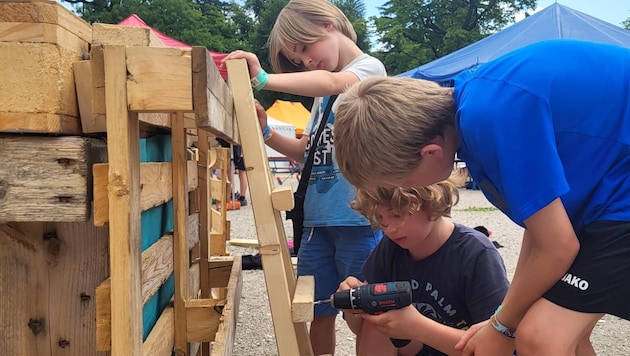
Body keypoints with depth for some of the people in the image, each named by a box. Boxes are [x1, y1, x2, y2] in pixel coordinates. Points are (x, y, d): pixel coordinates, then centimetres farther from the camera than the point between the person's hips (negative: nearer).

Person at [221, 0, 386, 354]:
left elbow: (332, 82, -25)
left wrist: (264, 79, -31)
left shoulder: (369, 68, -2)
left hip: (358, 218, -7)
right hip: (316, 219, 7)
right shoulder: (323, 92, 19)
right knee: (318, 313, 12)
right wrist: (266, 132, 2)